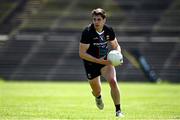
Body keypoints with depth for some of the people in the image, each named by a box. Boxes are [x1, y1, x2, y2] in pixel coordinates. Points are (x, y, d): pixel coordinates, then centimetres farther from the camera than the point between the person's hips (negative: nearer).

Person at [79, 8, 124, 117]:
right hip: (91, 62, -2)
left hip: (106, 60, 2)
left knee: (113, 81, -23)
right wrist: (98, 61, -30)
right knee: (96, 91, 11)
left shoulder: (109, 30, -10)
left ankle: (118, 110, -14)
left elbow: (116, 46, 7)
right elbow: (82, 53, -23)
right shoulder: (87, 32, -23)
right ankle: (98, 96, 52)